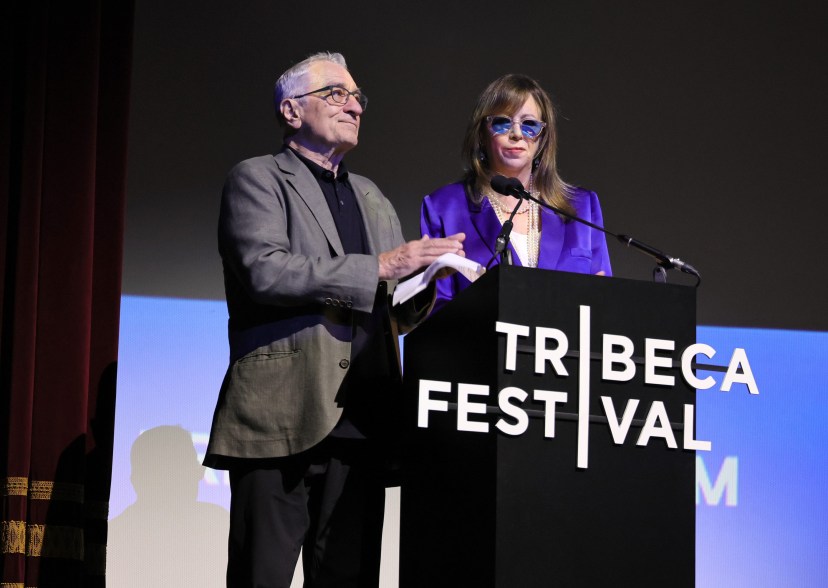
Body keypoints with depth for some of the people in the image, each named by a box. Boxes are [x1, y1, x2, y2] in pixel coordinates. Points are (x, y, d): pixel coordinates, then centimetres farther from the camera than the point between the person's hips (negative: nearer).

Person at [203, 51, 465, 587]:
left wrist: (425, 281, 2)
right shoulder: (257, 179, 4)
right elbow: (264, 271, -14)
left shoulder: (372, 198, 25)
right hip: (282, 416, -6)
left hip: (360, 423, 6)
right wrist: (379, 268, -15)